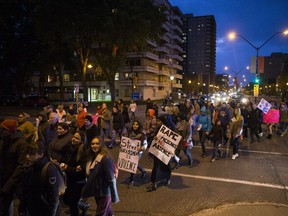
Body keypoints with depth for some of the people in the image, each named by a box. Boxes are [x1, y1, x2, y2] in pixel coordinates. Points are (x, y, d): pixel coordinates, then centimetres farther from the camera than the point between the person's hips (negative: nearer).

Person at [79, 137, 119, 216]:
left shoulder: (105, 158, -22)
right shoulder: (91, 158, 2)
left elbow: (111, 177, -22)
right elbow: (90, 177, 10)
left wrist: (114, 196, -20)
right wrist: (84, 194, 15)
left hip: (105, 192, -7)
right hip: (96, 191, 7)